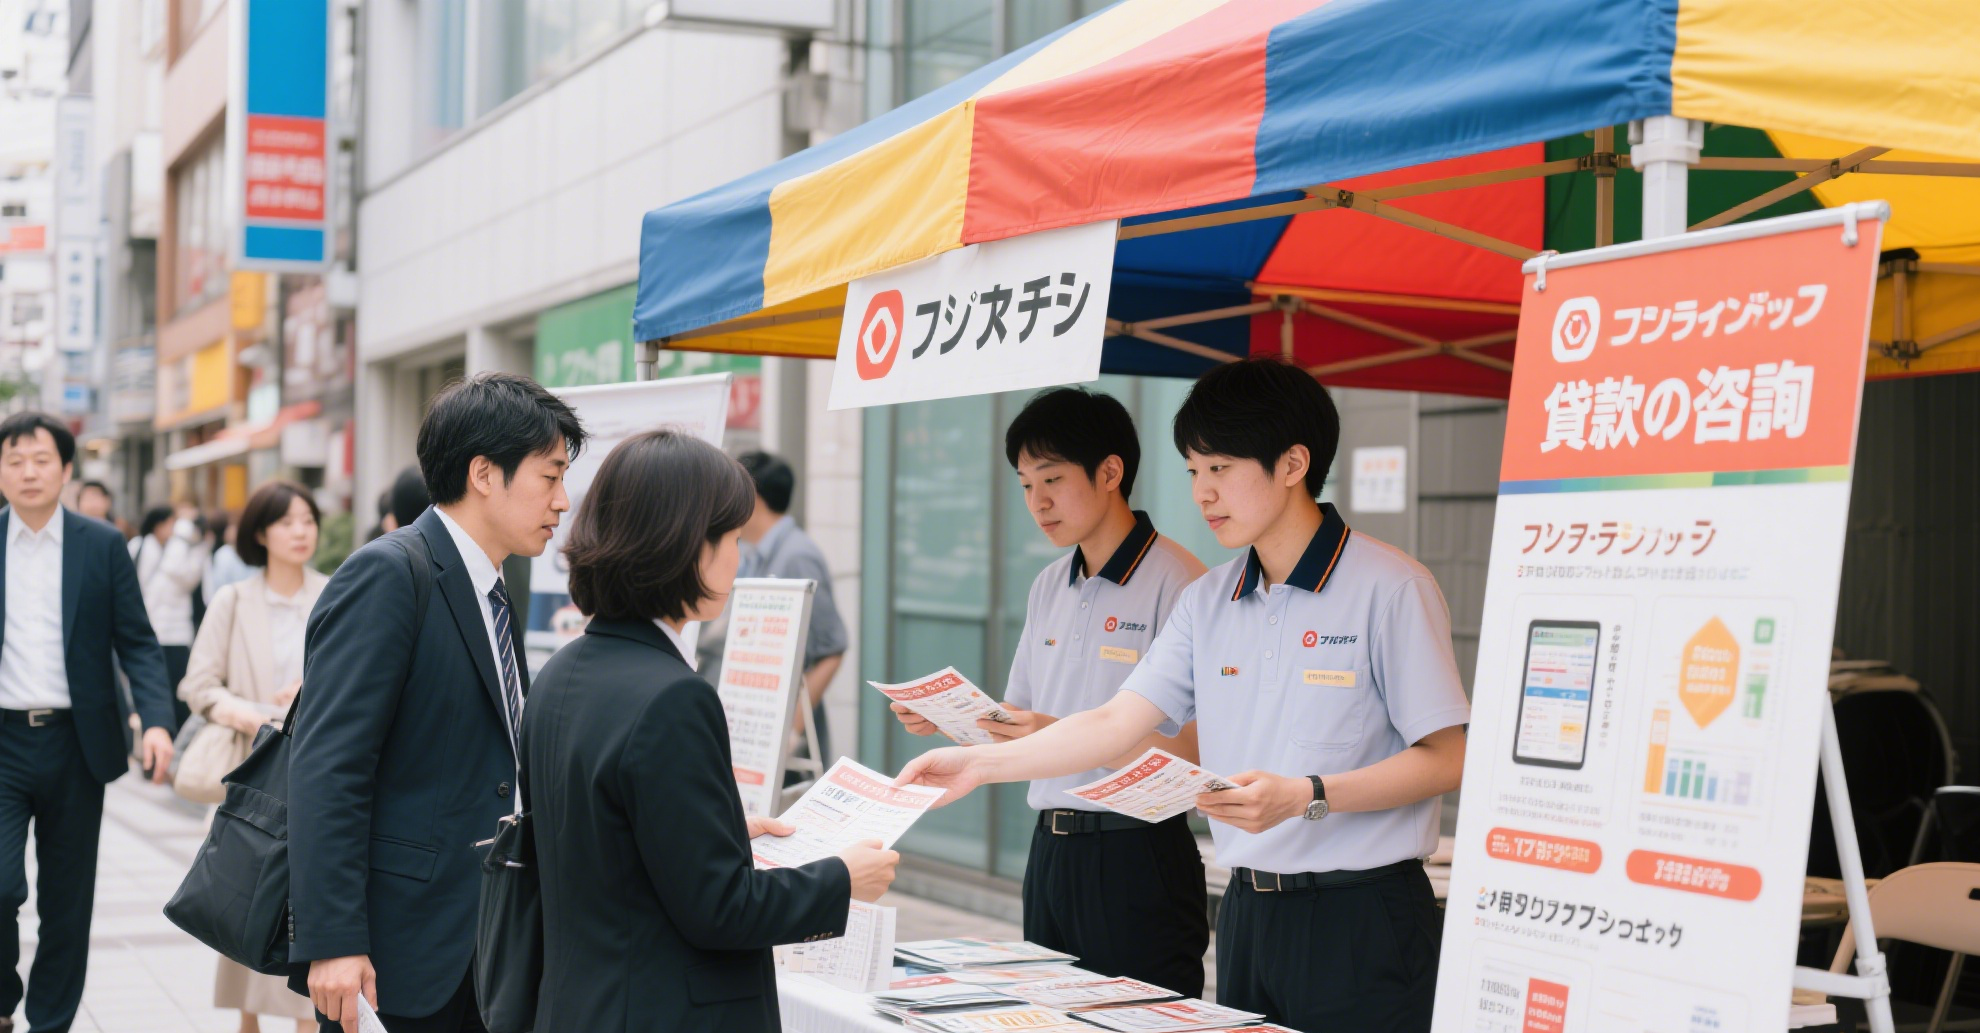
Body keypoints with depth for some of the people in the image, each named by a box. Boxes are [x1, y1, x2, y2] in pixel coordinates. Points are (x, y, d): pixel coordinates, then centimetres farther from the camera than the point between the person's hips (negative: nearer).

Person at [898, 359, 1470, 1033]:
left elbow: (1446, 759, -12)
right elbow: (1118, 725, 6)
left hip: (1360, 917, -6)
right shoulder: (1209, 601, 10)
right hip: (1249, 913, 6)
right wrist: (981, 763, -4)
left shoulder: (1389, 589, -10)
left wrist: (1305, 796, -21)